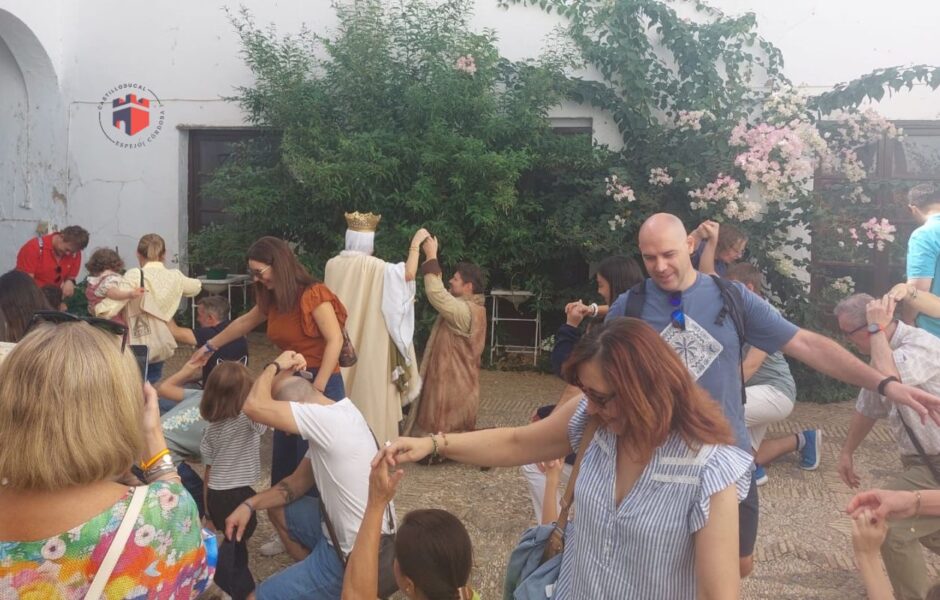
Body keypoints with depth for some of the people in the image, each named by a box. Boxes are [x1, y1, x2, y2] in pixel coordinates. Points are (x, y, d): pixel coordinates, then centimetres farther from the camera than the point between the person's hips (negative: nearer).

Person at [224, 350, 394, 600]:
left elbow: (254, 406, -29)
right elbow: (298, 482, 12)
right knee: (277, 509, 23)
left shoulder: (329, 419, -25)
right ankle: (314, 578, 24)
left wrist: (275, 366, -11)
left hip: (358, 558, -9)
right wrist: (249, 505, 0)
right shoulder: (334, 418, 5)